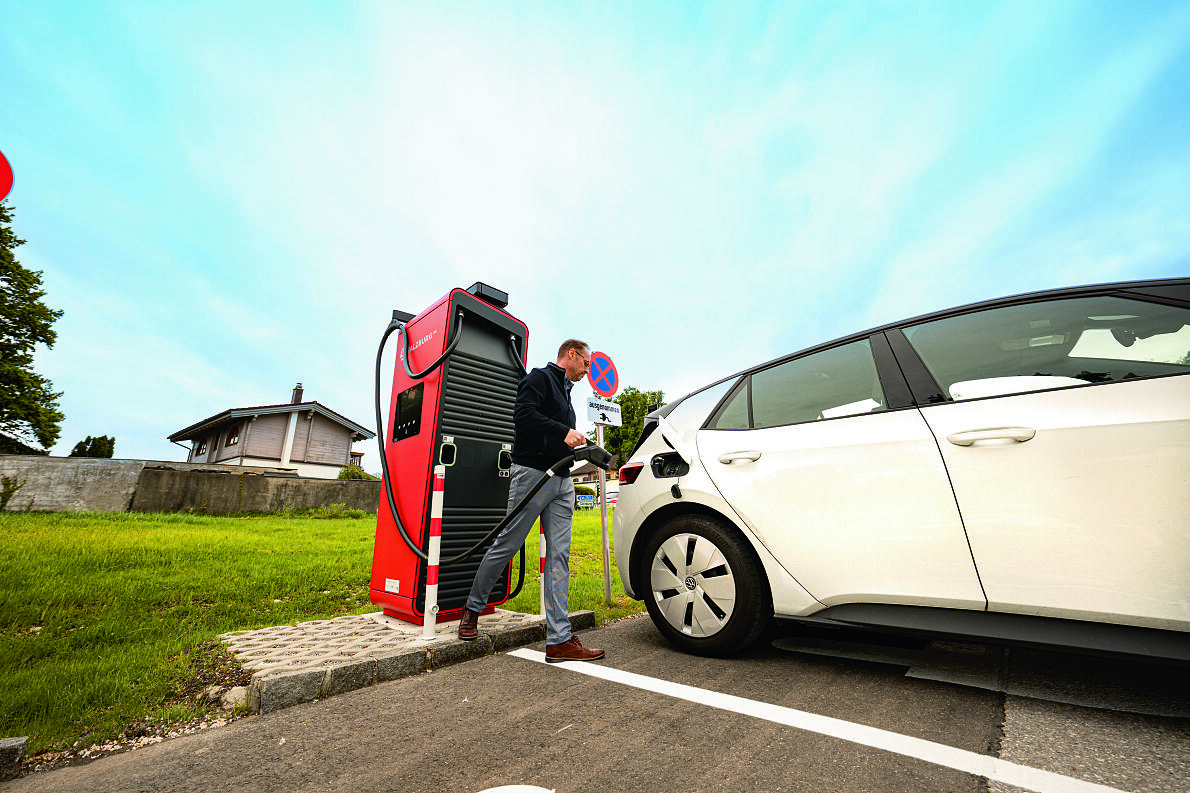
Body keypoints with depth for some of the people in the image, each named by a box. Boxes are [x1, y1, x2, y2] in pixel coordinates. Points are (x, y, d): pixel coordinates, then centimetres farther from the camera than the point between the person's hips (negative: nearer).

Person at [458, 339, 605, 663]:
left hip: (561, 481, 8)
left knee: (559, 556, 2)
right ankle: (473, 608, 26)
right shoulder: (539, 378, -1)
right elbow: (523, 414, -19)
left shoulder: (564, 392, 26)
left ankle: (559, 639, 4)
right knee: (506, 545, 2)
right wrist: (564, 432, -20)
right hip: (532, 474, -8)